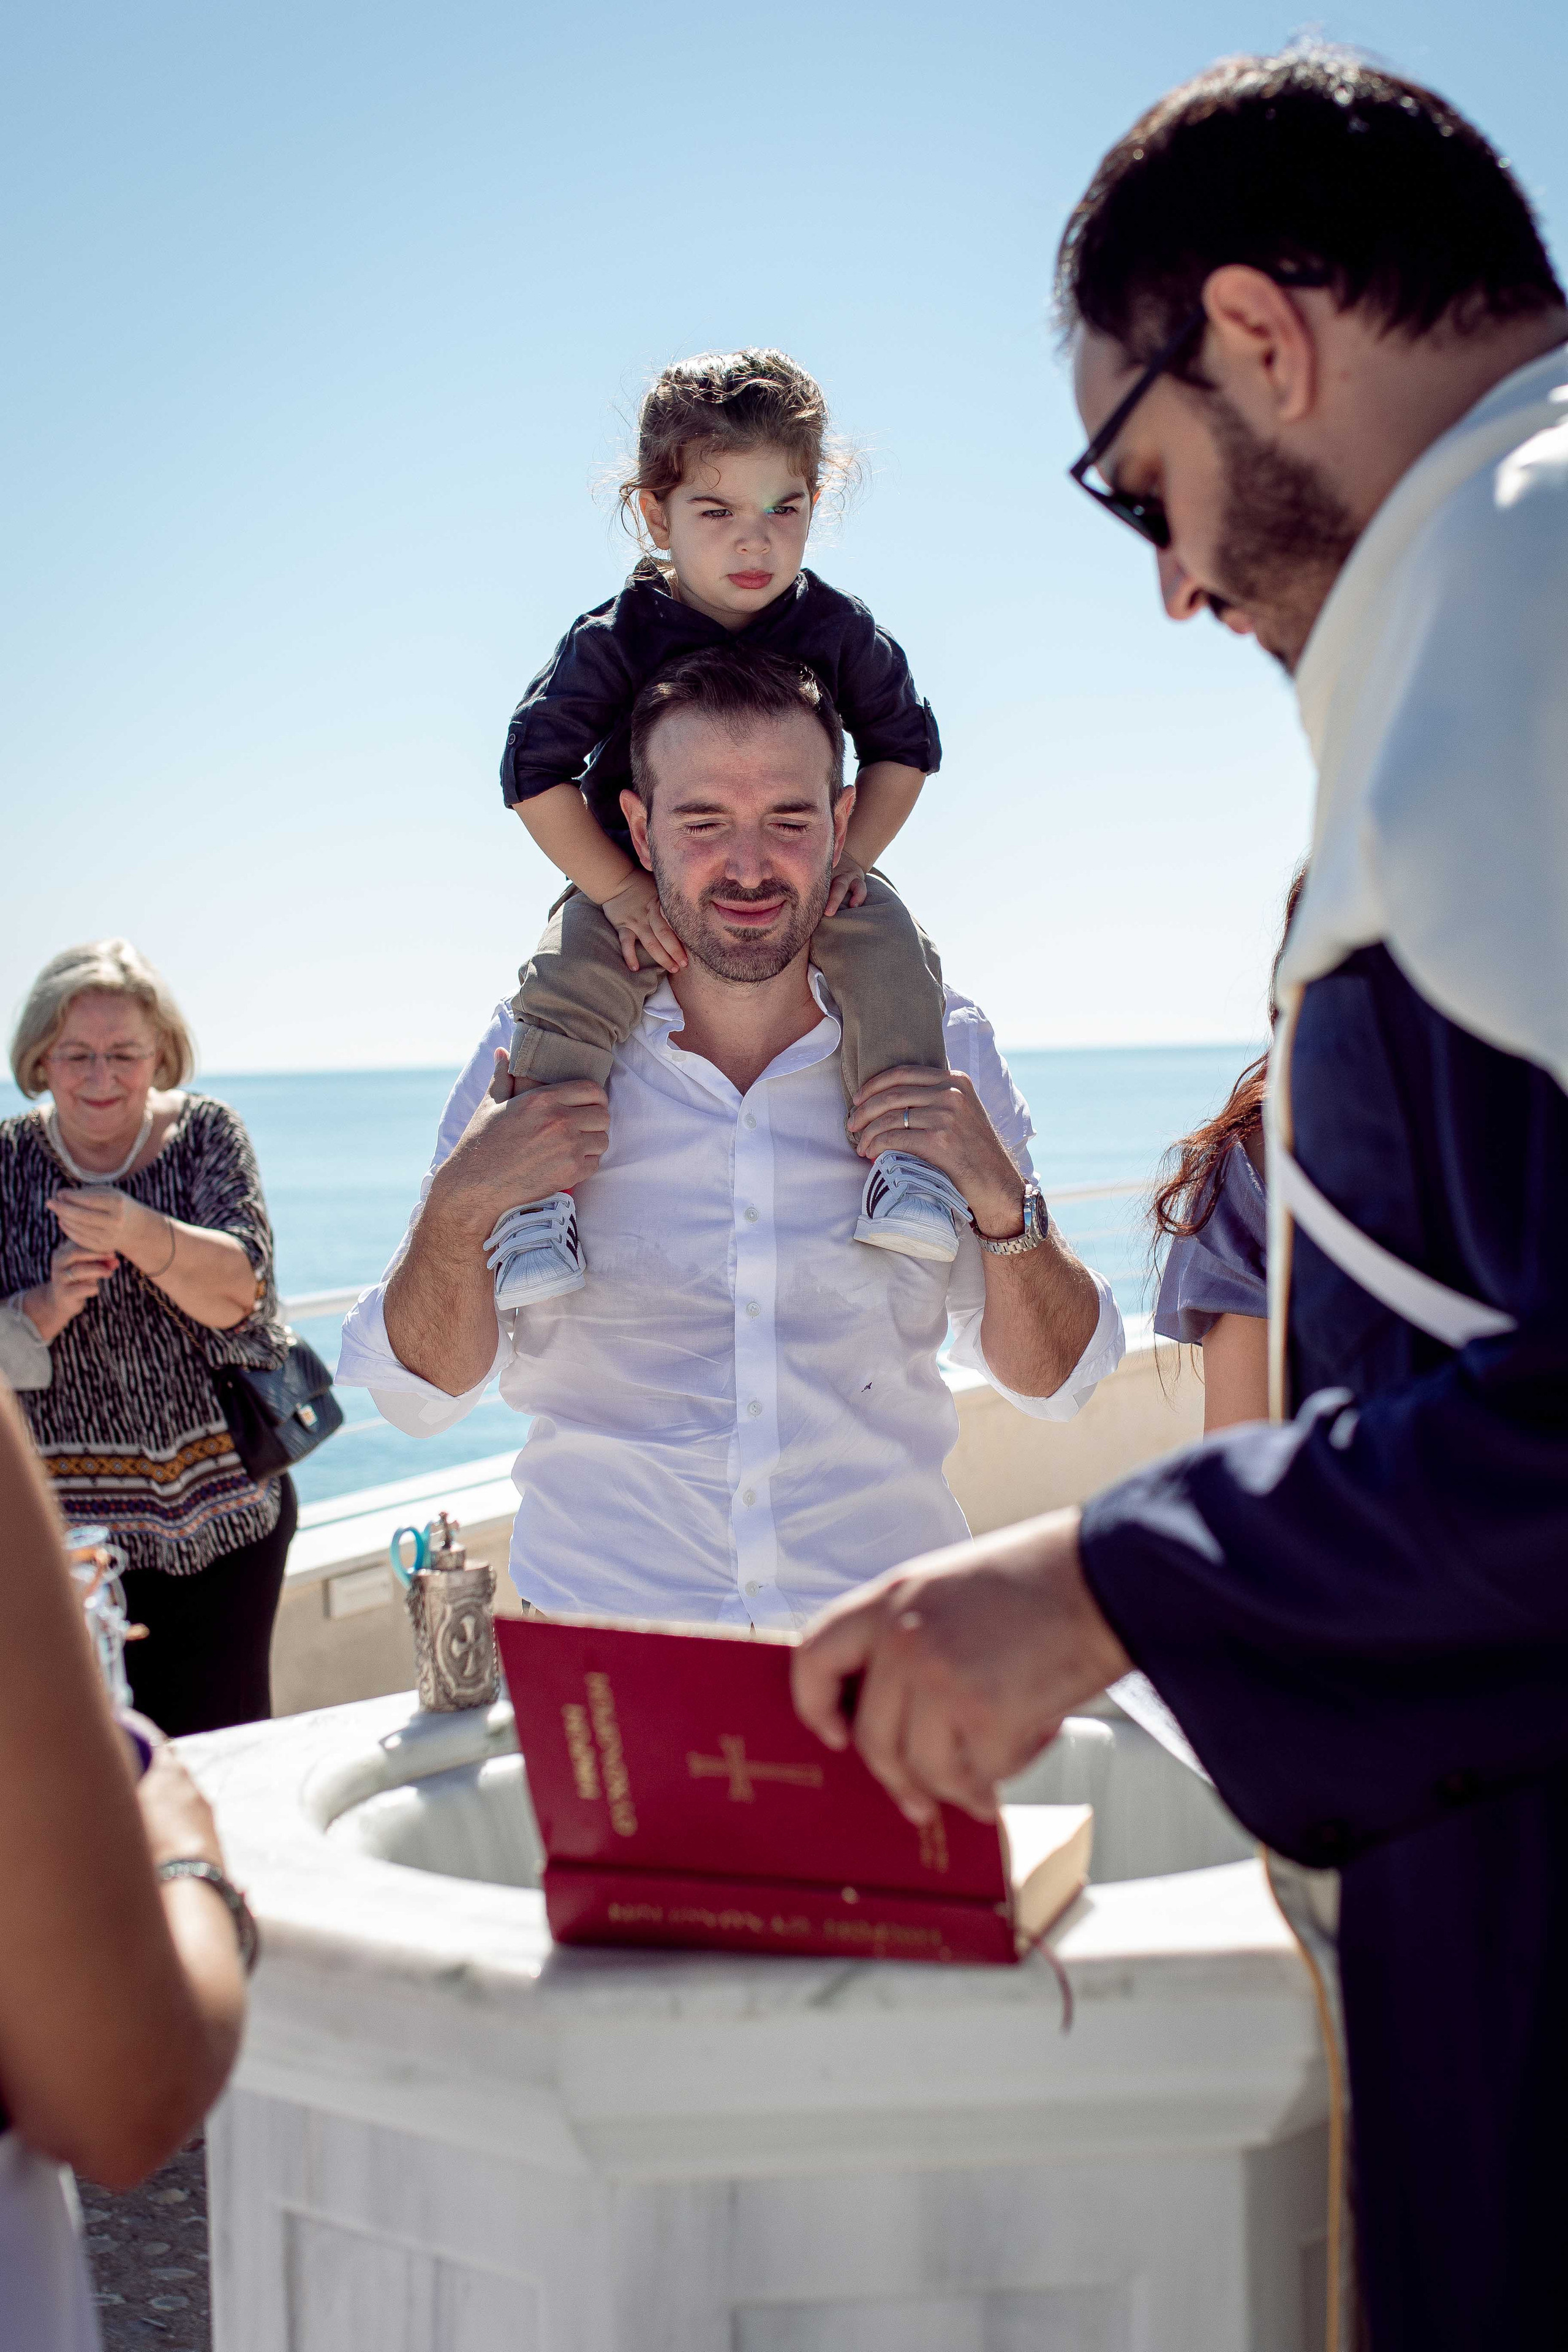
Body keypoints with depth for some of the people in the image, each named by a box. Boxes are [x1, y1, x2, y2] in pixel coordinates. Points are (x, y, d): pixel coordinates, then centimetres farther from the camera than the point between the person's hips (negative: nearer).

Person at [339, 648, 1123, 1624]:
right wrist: (460, 1208, -12)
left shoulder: (941, 1053, 5)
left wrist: (1003, 1204, -8)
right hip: (602, 1621, 0)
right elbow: (423, 1393, 5)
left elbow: (1053, 1381, 9)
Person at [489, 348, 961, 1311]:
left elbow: (906, 745, 4)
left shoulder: (839, 632, -9)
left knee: (889, 942, -26)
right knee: (573, 979, -26)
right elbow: (537, 769, -11)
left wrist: (850, 857, -10)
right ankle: (538, 1191, -23)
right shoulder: (614, 641, -15)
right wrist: (620, 891, -17)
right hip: (634, 878, -1)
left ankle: (908, 1149, -21)